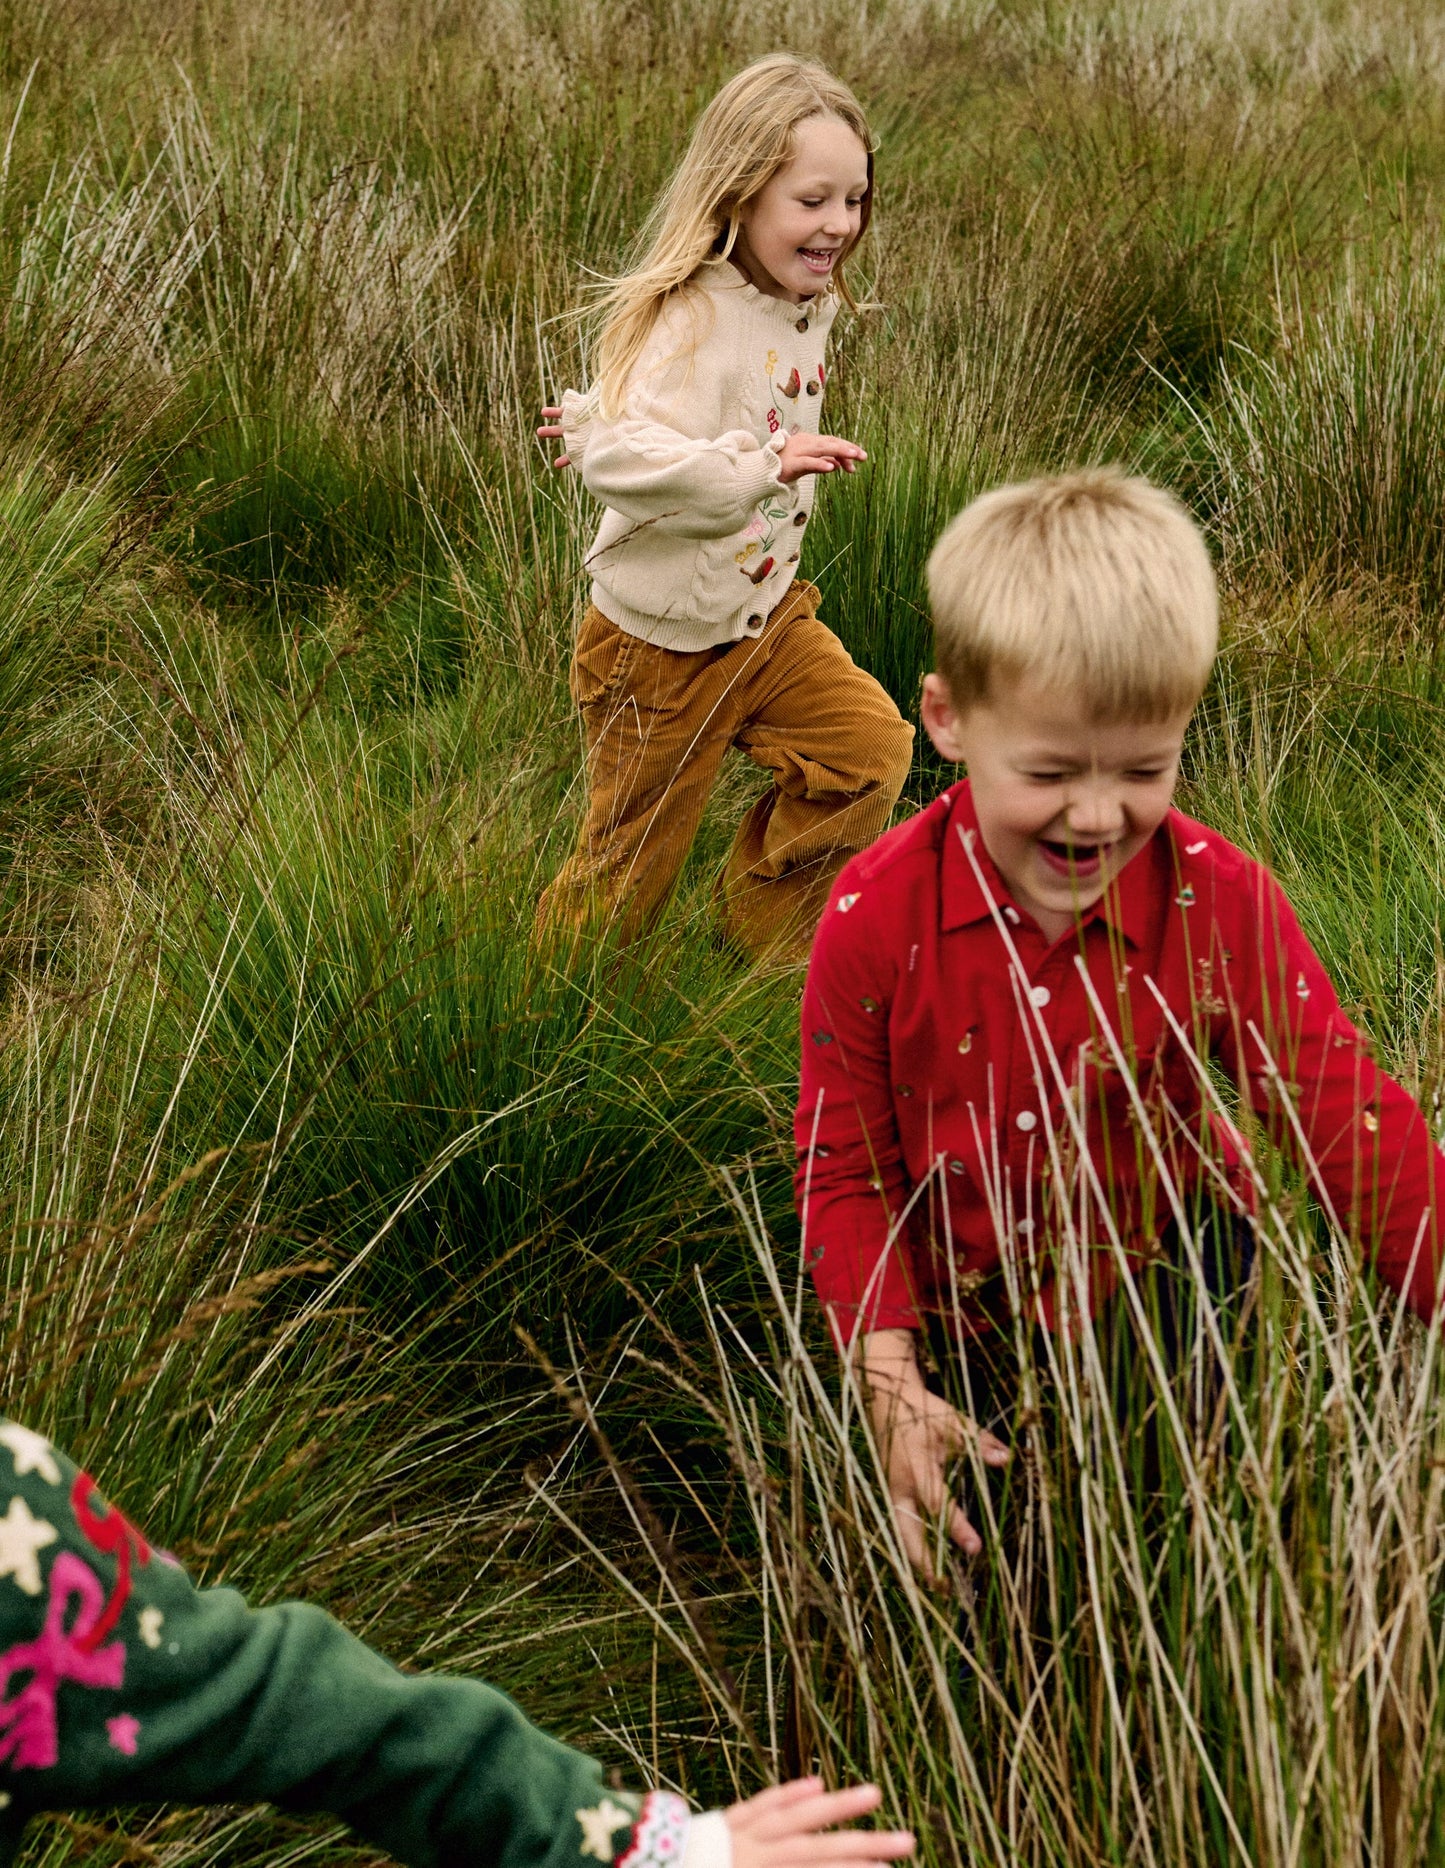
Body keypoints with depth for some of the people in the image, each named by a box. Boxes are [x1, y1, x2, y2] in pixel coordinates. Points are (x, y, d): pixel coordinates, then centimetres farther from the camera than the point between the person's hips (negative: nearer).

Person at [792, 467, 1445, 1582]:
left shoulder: (1220, 904, -19)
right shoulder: (876, 918, -20)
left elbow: (1352, 1122, -17)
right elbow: (844, 1166, -11)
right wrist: (892, 1385, -22)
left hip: (1175, 1281, 0)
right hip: (968, 1317, 0)